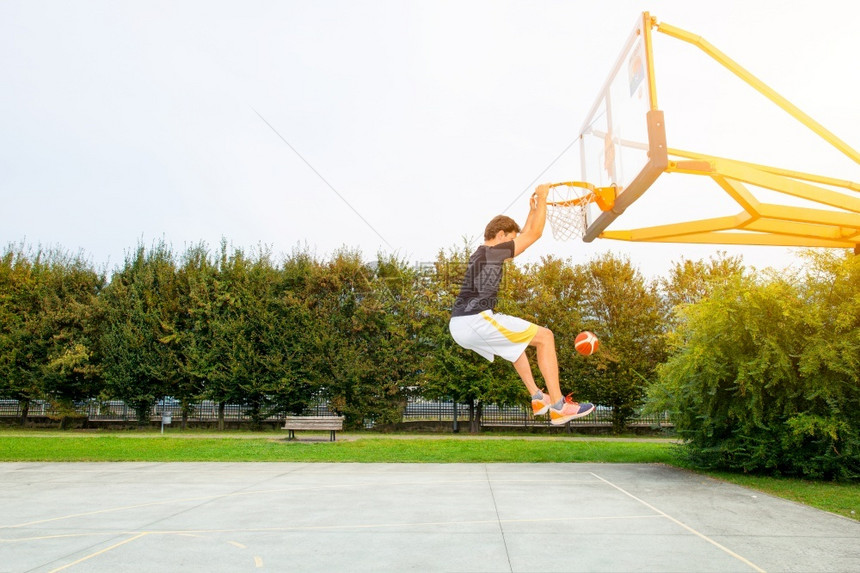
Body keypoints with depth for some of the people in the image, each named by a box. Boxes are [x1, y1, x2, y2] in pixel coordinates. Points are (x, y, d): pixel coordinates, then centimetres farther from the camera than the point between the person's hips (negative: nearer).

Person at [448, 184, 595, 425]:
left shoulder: (479, 254, 24)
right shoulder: (494, 251, -3)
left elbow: (523, 237, 36)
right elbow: (535, 233, 0)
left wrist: (532, 211, 39)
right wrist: (542, 197, 9)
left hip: (458, 326, 10)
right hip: (477, 321, -10)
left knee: (516, 337, 33)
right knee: (545, 336, 0)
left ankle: (538, 398, 28)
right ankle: (558, 407, -2)